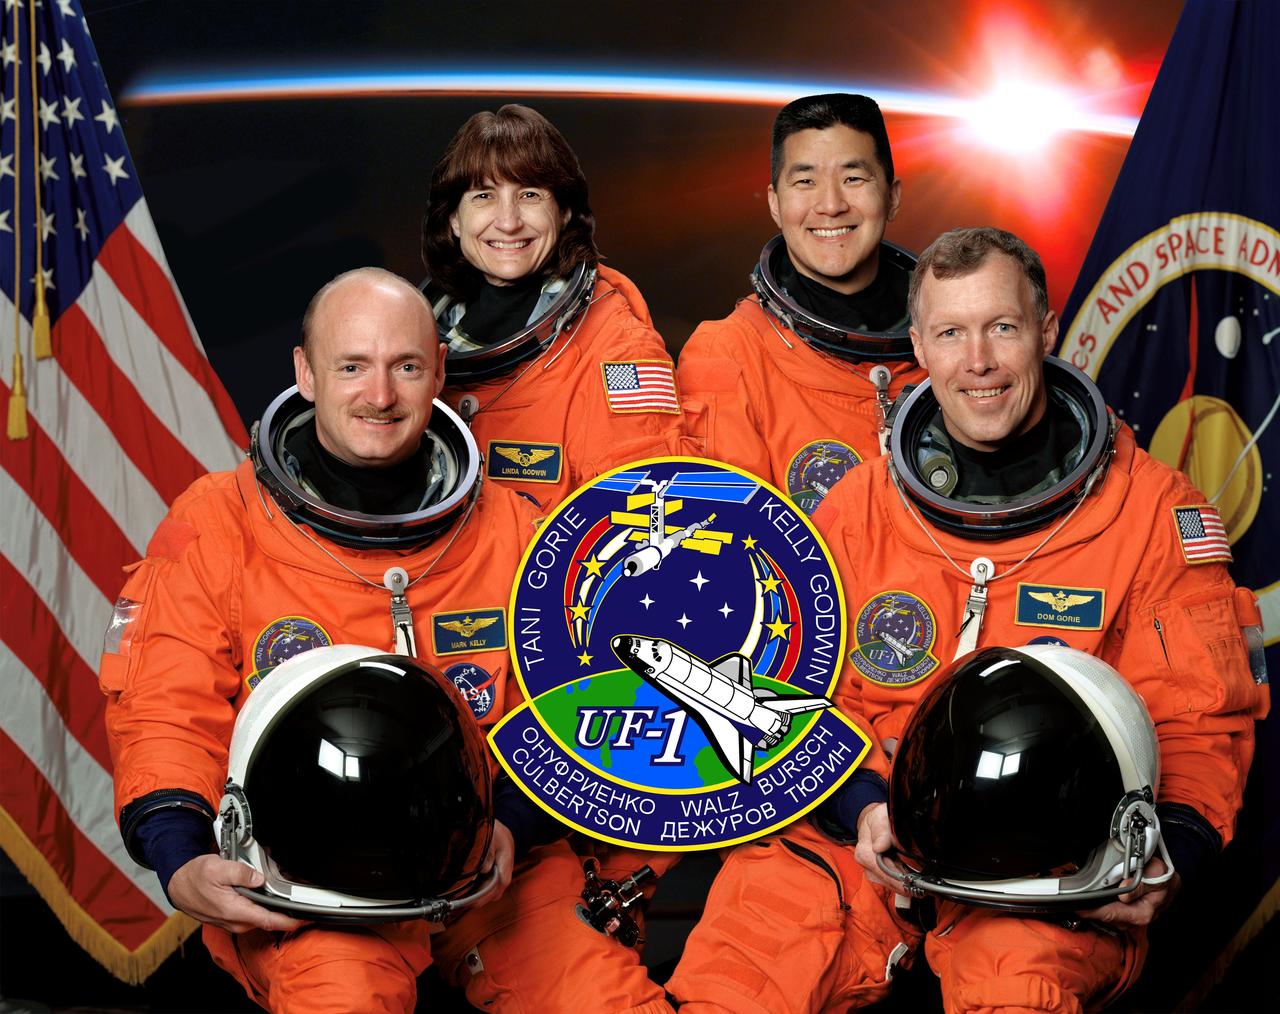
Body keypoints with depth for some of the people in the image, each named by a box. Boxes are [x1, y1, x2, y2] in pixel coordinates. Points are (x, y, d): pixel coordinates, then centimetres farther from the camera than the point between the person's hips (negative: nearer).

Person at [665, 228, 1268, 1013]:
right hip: (871, 841, 2)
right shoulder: (857, 509, 9)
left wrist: (1169, 856, -14)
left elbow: (1201, 723, 5)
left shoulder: (1155, 510, 2)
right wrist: (863, 805, -7)